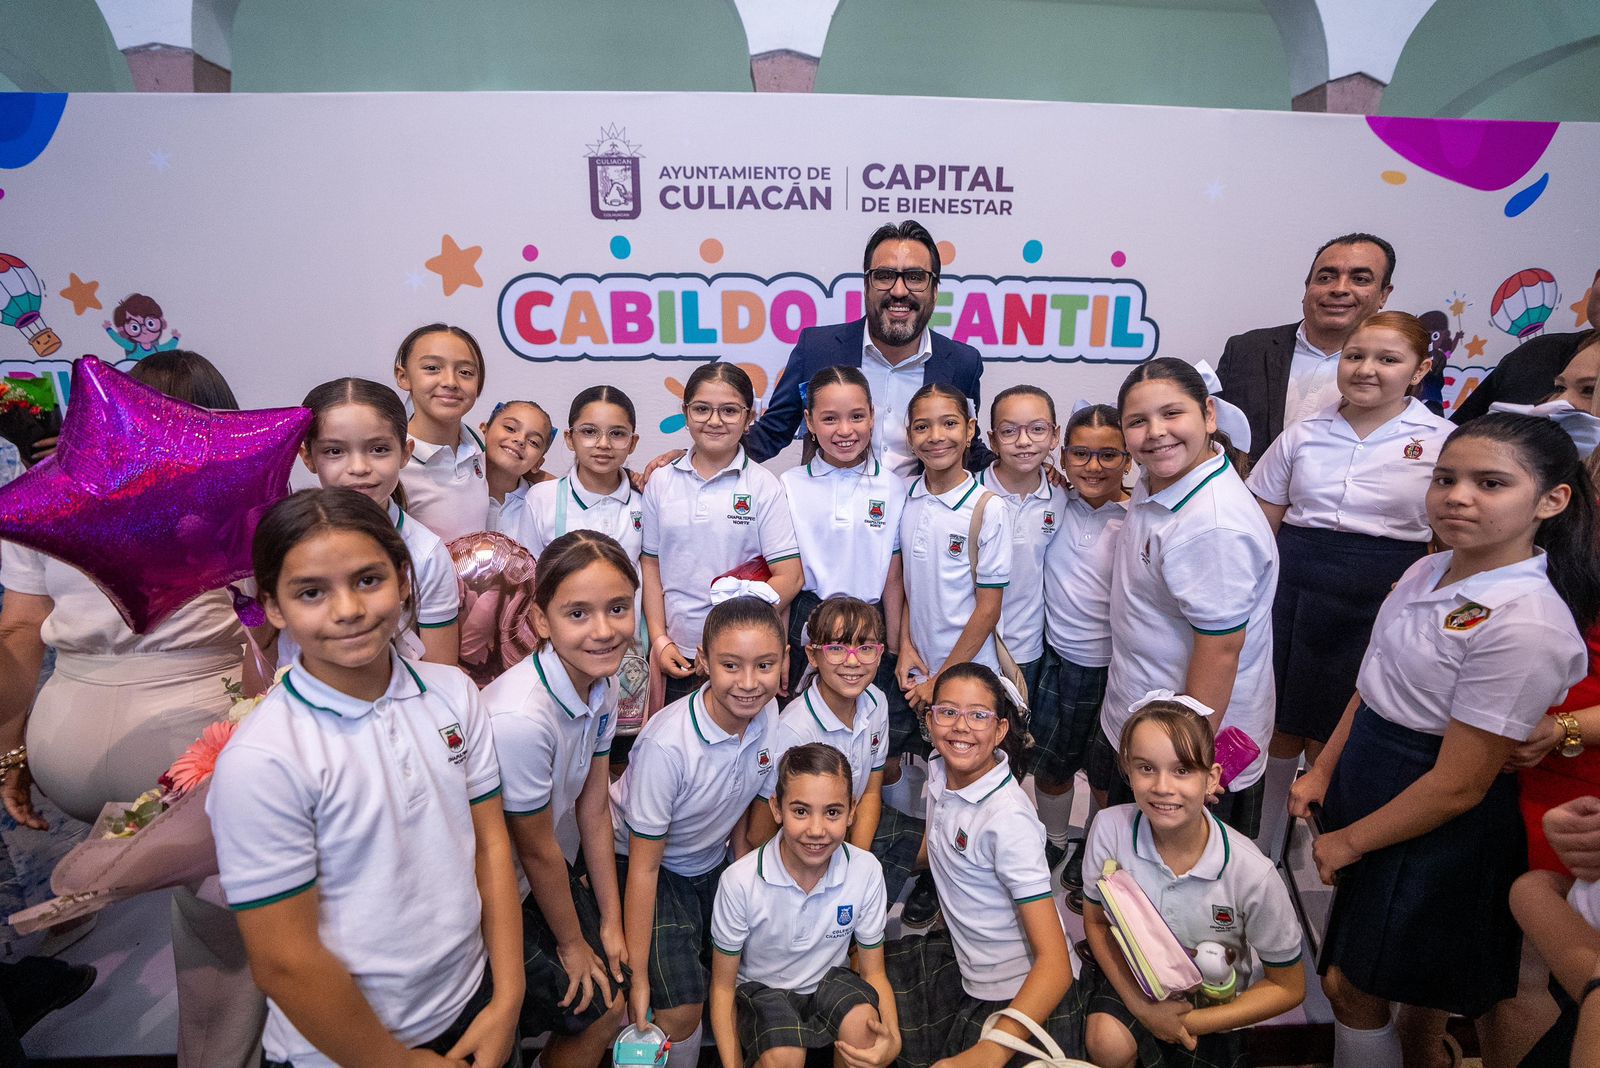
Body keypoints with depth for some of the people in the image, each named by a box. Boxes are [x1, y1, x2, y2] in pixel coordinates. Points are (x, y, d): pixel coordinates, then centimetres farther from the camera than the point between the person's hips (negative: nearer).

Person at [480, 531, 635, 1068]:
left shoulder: (602, 683, -12)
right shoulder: (520, 718, -35)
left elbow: (594, 809, -4)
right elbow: (535, 851, -21)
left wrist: (611, 923, 3)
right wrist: (572, 945, -4)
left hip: (560, 873, 6)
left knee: (625, 977, 11)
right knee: (602, 1009, 3)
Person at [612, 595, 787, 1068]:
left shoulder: (768, 714, -17)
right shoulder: (666, 745, -34)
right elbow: (644, 866, -24)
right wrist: (638, 974, -18)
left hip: (711, 864, 6)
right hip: (647, 864, -5)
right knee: (680, 1008, -15)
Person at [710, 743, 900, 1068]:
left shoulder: (866, 872, -19)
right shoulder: (739, 881, -24)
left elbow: (873, 971, -5)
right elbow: (722, 985, -10)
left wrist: (892, 1038, -25)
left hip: (831, 981, 2)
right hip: (761, 990, -1)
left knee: (863, 1021, -30)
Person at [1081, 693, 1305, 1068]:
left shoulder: (1251, 874, -27)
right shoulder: (1110, 829, -25)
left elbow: (1288, 987, -11)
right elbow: (1095, 921, -6)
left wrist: (1193, 1023, -15)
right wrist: (1139, 1006, -15)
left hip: (1209, 1008, 0)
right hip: (1130, 978, 0)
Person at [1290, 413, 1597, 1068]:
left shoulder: (1527, 624, -27)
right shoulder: (1428, 571, -2)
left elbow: (1459, 784, -23)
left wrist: (1349, 842, -12)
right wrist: (1324, 772, 9)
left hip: (1435, 826, -7)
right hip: (1369, 785, 7)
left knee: (1354, 987, 10)